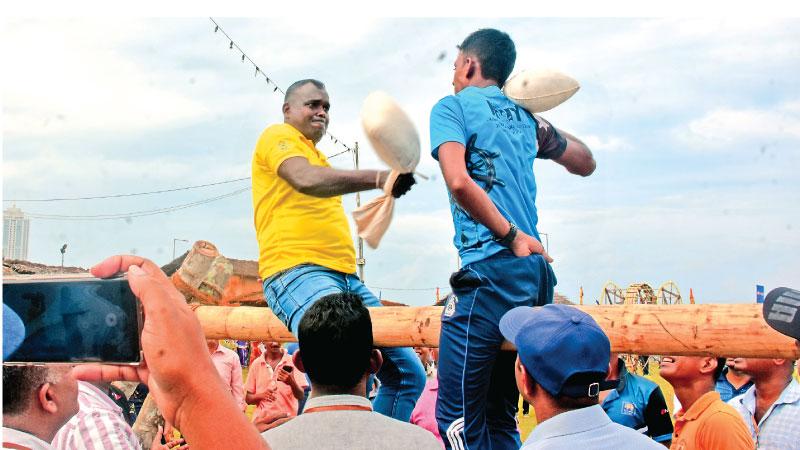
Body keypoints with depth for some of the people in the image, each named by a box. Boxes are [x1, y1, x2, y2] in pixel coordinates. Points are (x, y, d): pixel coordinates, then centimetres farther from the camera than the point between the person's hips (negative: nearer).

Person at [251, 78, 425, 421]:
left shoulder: (318, 157, 32)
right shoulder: (278, 136, 3)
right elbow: (306, 180, -18)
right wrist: (379, 178, -29)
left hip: (345, 277, 10)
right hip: (297, 272, -10)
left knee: (407, 373, 6)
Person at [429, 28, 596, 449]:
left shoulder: (453, 106, 1)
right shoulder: (523, 116, 20)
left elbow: (459, 181, -17)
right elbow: (585, 163, 34)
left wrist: (512, 237, -9)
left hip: (491, 268, -8)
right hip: (537, 271, 8)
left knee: (456, 415, -5)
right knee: (499, 415, 15)